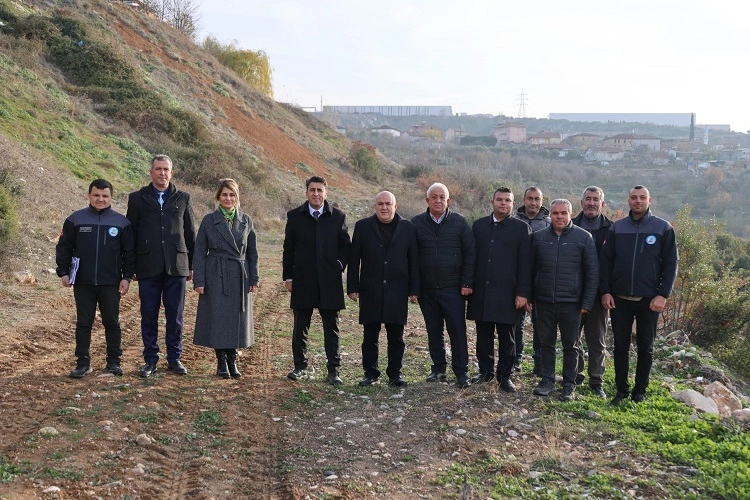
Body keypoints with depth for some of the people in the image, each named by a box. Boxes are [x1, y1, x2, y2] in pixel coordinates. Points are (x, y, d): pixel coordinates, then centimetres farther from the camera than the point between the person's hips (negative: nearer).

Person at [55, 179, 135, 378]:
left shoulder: (121, 222, 2)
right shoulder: (76, 219, 2)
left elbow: (129, 252, 4)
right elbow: (64, 248, 5)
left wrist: (127, 277, -1)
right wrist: (63, 272, -1)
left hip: (111, 283, 0)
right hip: (83, 283, 0)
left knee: (112, 323, 7)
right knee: (83, 323, 6)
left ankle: (114, 361, 16)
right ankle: (83, 362, 13)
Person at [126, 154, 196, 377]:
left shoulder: (183, 198, 9)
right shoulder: (137, 198, 6)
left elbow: (190, 233, 10)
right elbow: (131, 233, 7)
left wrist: (192, 265, 8)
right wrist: (130, 267, 3)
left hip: (176, 266, 1)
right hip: (148, 267, 0)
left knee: (175, 315, 5)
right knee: (149, 315, 4)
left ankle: (174, 358, 16)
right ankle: (150, 360, 14)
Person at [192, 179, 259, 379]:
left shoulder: (246, 221, 6)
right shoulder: (209, 221, -1)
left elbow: (252, 252, 9)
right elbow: (199, 252, -1)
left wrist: (254, 279, 4)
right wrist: (199, 281, -6)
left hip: (240, 278, 2)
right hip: (216, 278, -2)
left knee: (237, 320, 6)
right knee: (218, 320, 0)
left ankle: (232, 361, 18)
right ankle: (221, 362, 14)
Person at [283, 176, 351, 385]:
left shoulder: (338, 217, 3)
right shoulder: (294, 216, 4)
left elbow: (346, 245, 10)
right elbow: (288, 248, 6)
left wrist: (339, 265, -4)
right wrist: (288, 277, 2)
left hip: (329, 281, 0)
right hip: (302, 280, 1)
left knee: (331, 327, 3)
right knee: (300, 326, 8)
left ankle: (333, 370, 10)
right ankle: (300, 366, 20)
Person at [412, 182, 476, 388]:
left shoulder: (459, 222, 0)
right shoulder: (417, 223, 3)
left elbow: (470, 254, 0)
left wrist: (467, 283, -6)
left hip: (453, 288, -2)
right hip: (426, 288, 2)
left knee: (457, 330, -1)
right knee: (433, 330, 10)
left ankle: (461, 372, 8)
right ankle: (438, 369, 22)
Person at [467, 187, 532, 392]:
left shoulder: (522, 228, 1)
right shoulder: (479, 225, 10)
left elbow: (525, 264, -3)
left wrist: (523, 292, -8)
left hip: (507, 293, -3)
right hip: (481, 291, 3)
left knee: (507, 337, 4)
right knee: (483, 335, 10)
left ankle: (505, 375, 13)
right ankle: (485, 371, 22)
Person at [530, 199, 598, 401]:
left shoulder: (583, 238, -2)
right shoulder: (539, 237, 5)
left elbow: (592, 273, -1)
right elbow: (530, 268, 10)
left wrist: (587, 302, -6)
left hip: (571, 302, -2)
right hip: (544, 301, 2)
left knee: (570, 346, 6)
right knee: (546, 343, 10)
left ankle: (569, 385, 16)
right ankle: (547, 380, 22)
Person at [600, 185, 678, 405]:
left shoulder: (663, 228, 0)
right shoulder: (616, 228, 5)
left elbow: (670, 264, -2)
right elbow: (606, 261, 6)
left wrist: (663, 295, -10)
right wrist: (605, 291, -3)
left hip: (649, 300, -2)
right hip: (619, 298, 2)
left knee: (645, 348, 7)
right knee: (621, 346, 7)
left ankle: (640, 391, 18)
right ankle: (621, 390, 17)